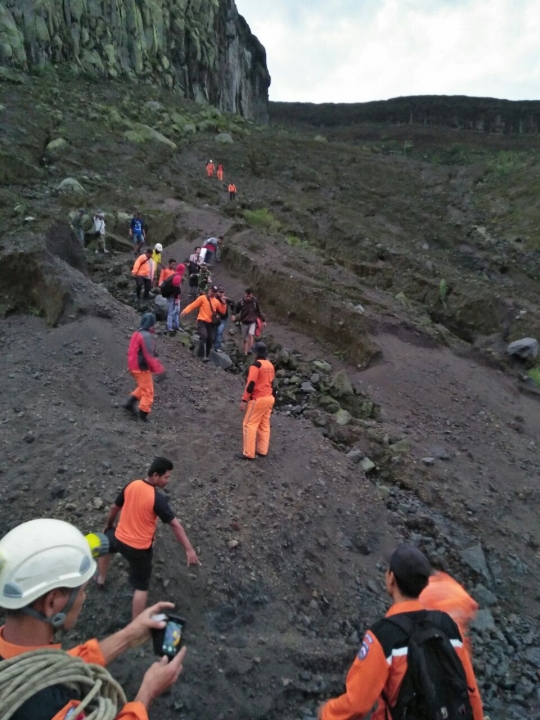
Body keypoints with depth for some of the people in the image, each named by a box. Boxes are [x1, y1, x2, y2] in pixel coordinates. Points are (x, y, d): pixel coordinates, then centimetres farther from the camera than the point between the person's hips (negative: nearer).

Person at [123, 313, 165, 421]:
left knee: (142, 388, 26)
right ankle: (143, 415, 7)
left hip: (134, 367, 9)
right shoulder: (147, 336, -20)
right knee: (148, 392, 2)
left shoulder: (137, 334, 10)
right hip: (142, 368, -9)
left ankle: (130, 403, 20)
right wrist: (159, 369, -20)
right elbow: (149, 356, -24)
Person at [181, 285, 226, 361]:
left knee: (211, 339, 0)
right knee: (204, 336, -23)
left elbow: (223, 311, 12)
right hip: (202, 321, -5)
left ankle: (205, 355, 16)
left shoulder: (217, 301, 12)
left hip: (211, 323, 5)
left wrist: (223, 303, -3)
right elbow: (193, 305, -6)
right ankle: (203, 355, -21)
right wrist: (185, 311, -21)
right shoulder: (202, 298, -2)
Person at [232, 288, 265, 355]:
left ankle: (249, 350, -23)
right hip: (244, 322, 2)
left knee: (250, 334, -27)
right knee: (245, 339, 7)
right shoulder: (241, 302, -7)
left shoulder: (255, 301, -7)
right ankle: (245, 354, 17)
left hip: (252, 322, -1)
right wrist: (234, 315, -14)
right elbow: (236, 309, 6)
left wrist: (263, 320, 6)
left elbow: (259, 311, 4)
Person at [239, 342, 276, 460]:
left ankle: (249, 454, -3)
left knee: (249, 424, -2)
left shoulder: (256, 365, -15)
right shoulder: (270, 365, 9)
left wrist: (244, 400, -15)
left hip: (258, 399, -8)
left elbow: (251, 384, -19)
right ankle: (262, 451, 19)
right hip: (269, 398, 8)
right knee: (264, 425, 14)